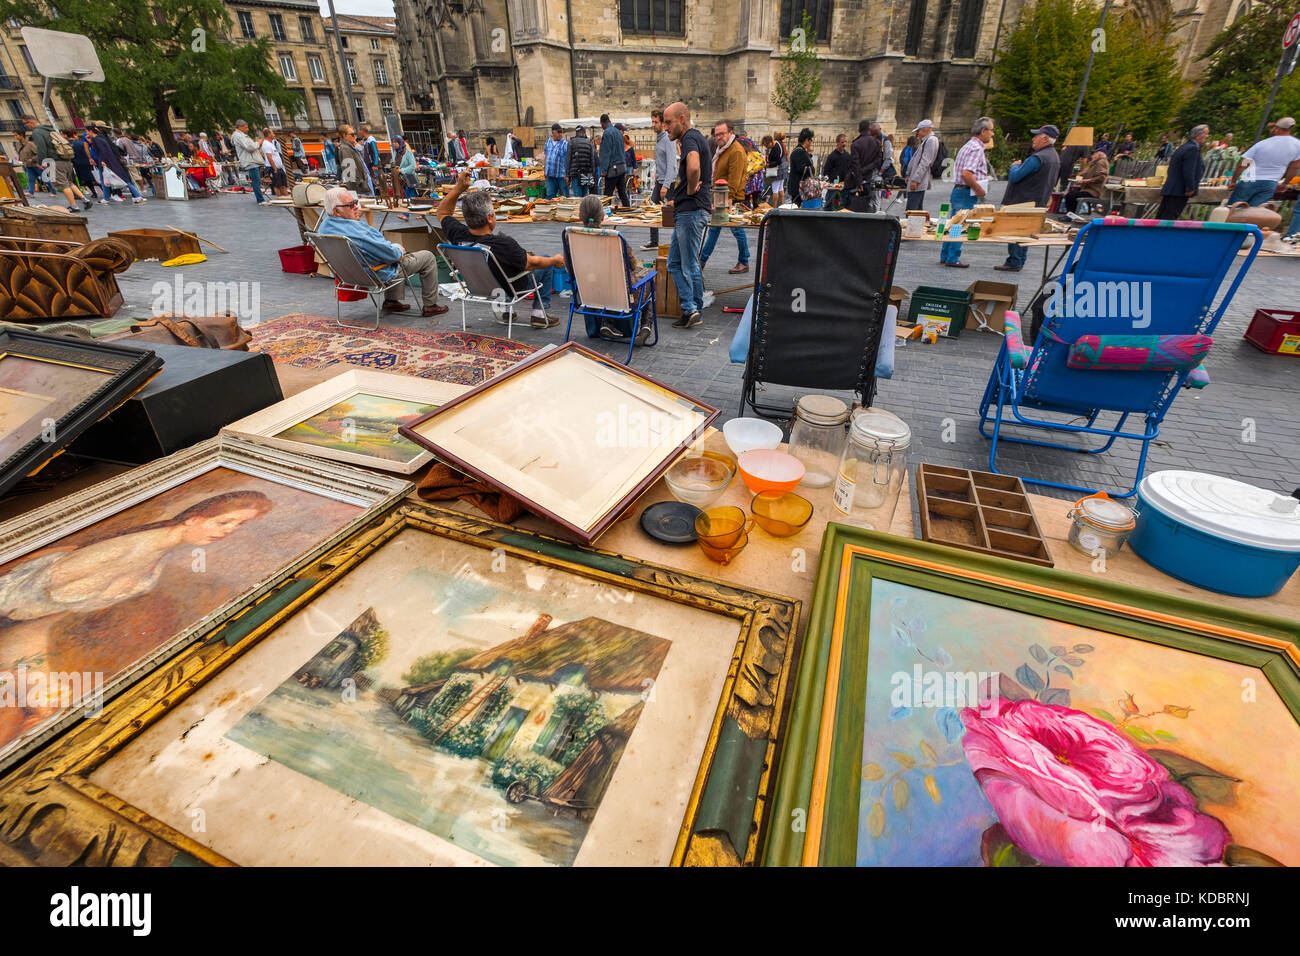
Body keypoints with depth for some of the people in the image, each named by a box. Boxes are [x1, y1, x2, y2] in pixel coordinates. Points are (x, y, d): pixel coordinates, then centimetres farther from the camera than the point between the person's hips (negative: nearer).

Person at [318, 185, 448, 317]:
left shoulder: (323, 227, -5)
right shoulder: (355, 230, -34)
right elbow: (390, 254, -27)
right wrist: (398, 249, -4)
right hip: (380, 274, -9)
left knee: (396, 249, 37)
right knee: (428, 257, 4)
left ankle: (391, 301, 32)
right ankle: (430, 305, 12)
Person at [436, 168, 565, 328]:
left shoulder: (458, 235, -24)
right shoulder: (504, 245, -40)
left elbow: (442, 213, -1)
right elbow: (531, 264, -21)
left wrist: (459, 187, -8)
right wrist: (556, 260, -3)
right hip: (510, 289, -6)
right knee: (547, 263, 16)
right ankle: (539, 313, 16)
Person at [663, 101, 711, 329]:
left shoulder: (690, 138, -12)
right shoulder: (696, 137, 21)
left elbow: (694, 167, -34)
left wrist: (691, 190, -17)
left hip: (691, 210, -11)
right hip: (687, 210, 11)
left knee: (689, 265, -5)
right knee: (674, 263, 11)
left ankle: (692, 310, 3)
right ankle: (691, 308, 13)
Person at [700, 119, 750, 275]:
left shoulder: (736, 151, -18)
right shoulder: (721, 148, 14)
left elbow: (734, 180, -22)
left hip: (732, 199, -9)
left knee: (737, 230, 1)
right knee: (713, 229, 13)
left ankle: (744, 263, 12)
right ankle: (702, 260, 19)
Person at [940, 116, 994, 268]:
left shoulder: (969, 146, 16)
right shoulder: (976, 148, -15)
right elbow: (966, 174, -26)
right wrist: (980, 190, -17)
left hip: (959, 191, 10)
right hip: (967, 193, -10)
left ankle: (945, 256, 17)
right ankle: (953, 259, -2)